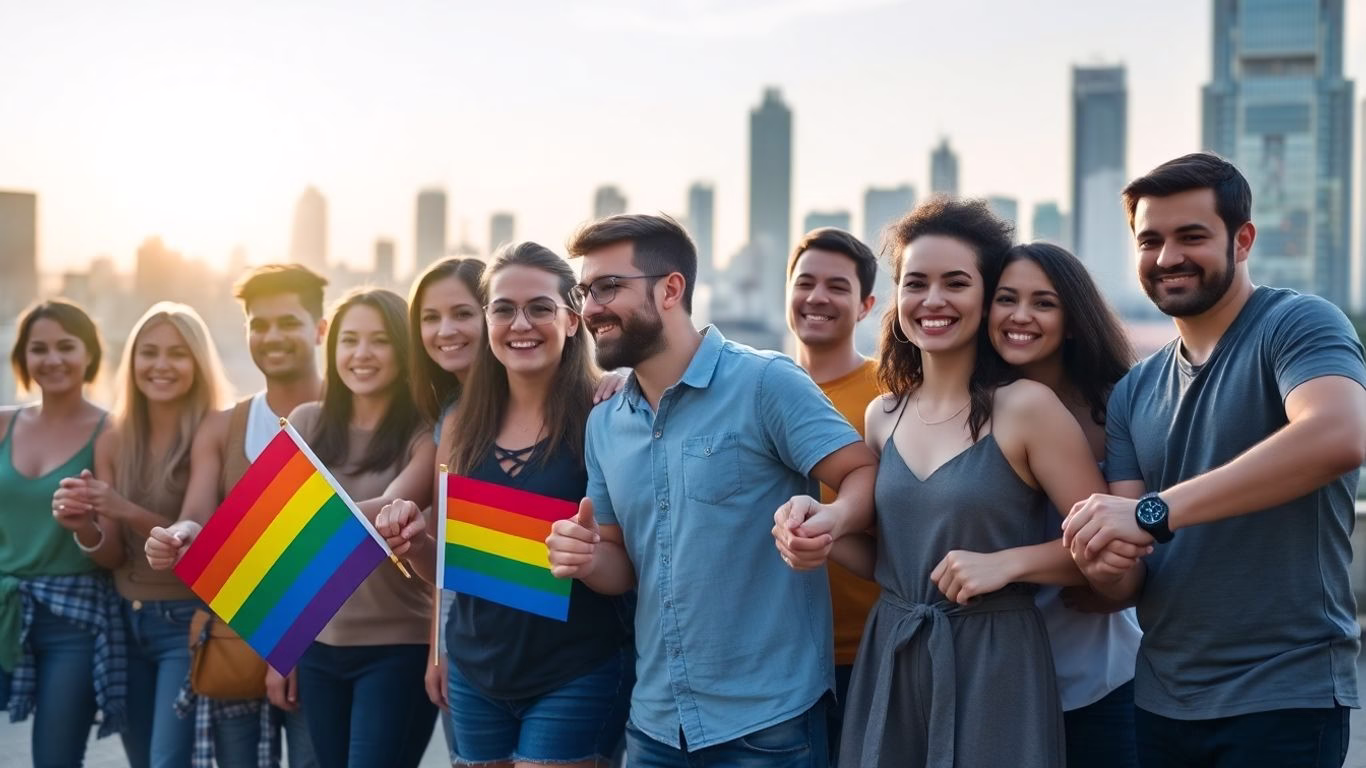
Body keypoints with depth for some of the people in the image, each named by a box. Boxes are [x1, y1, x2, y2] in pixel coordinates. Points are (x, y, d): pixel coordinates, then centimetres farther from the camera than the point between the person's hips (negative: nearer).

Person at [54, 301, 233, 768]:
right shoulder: (113, 442, 4)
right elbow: (111, 555, 4)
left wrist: (130, 512, -25)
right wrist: (82, 523, -18)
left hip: (188, 624, -6)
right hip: (125, 623, 6)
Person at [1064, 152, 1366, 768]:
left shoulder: (1298, 324, -9)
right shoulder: (1134, 393, 10)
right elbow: (1129, 585, 7)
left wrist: (1153, 512, -32)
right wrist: (1107, 565, -18)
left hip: (1283, 698, -6)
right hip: (1160, 701, 6)